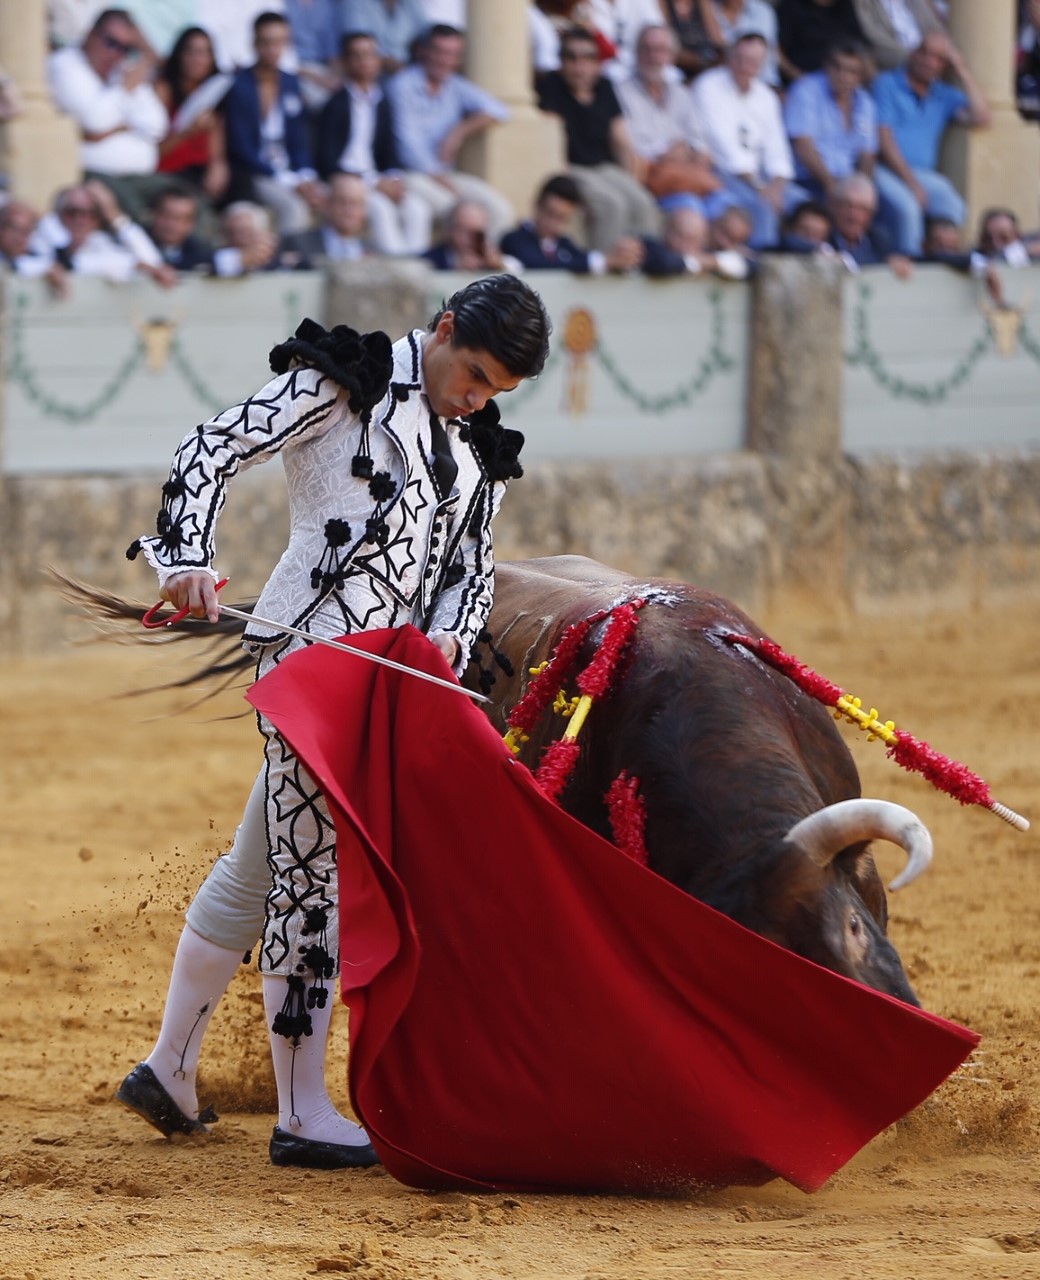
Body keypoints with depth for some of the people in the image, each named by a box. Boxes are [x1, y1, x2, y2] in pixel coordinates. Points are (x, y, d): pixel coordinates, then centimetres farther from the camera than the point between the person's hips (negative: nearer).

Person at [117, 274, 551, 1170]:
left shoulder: (479, 449, 17)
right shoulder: (345, 385, -3)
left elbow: (473, 566, 18)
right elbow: (213, 451, -8)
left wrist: (449, 637, -3)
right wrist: (189, 557, -23)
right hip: (310, 645, -7)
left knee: (258, 869, 14)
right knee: (312, 870, -8)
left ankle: (170, 1070, 25)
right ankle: (303, 1114, -6)